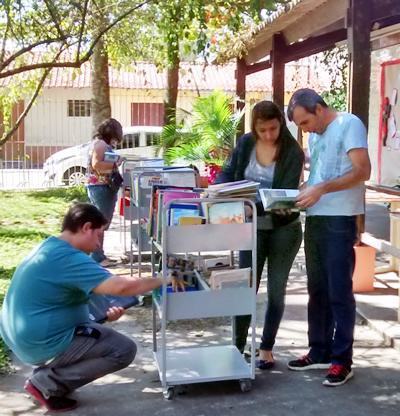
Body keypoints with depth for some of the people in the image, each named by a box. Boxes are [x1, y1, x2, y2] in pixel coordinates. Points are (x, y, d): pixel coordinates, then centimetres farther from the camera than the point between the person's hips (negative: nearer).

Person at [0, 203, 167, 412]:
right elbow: (123, 286, -29)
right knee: (125, 350, -5)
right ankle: (46, 383, -4)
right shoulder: (68, 258, -23)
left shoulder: (49, 248, 9)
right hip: (42, 343, -10)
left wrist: (104, 313, 6)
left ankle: (45, 370, 13)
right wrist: (162, 280, -13)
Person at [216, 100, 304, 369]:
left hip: (284, 228, -2)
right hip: (252, 227, 2)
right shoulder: (246, 144, -4)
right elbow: (228, 174, 1)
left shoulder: (292, 152, -14)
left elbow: (288, 191, -20)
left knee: (276, 289, 7)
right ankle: (239, 346, 13)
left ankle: (267, 348, 22)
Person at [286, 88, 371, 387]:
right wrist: (302, 194, 2)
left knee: (339, 292, -2)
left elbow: (363, 171, -16)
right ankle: (319, 352, 23)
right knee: (317, 290, 12)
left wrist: (321, 190, -23)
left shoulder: (349, 124, -7)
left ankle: (342, 360, 8)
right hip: (315, 219, 8)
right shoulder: (315, 136, 17)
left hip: (340, 220, -8)